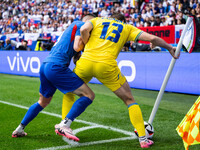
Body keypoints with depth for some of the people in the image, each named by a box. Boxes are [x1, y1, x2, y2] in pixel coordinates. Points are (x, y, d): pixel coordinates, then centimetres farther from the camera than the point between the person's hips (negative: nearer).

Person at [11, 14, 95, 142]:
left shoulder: (73, 26, 29)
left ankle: (20, 129, 30)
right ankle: (64, 126, -16)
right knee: (89, 95, -8)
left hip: (45, 65, 10)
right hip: (56, 67, -10)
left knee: (43, 102, 27)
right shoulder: (81, 24, 3)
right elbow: (77, 47, -9)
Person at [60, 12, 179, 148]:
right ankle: (143, 139, 10)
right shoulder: (127, 28, 22)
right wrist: (169, 47, 27)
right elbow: (152, 38, 11)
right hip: (107, 65, -1)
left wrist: (87, 46, 17)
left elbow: (84, 29, 1)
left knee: (69, 91, 29)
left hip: (86, 62, 1)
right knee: (130, 100, 13)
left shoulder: (97, 20, 24)